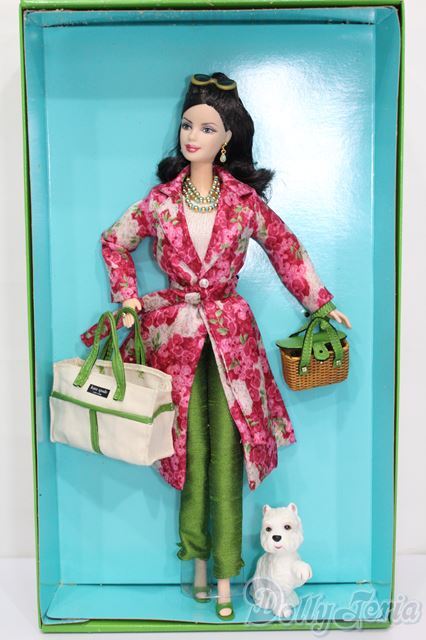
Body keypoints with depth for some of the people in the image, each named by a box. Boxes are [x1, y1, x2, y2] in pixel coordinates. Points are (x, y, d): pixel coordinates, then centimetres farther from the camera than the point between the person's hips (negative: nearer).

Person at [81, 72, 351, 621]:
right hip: (174, 331, 1)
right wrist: (127, 299, 2)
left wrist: (321, 303, 9)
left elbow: (285, 248, 11)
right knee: (191, 445, 5)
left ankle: (225, 570, 12)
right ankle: (198, 557, 23)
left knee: (226, 449, -1)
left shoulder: (245, 201, -1)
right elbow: (114, 243, 13)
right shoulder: (160, 200, 1)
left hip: (229, 331, 0)